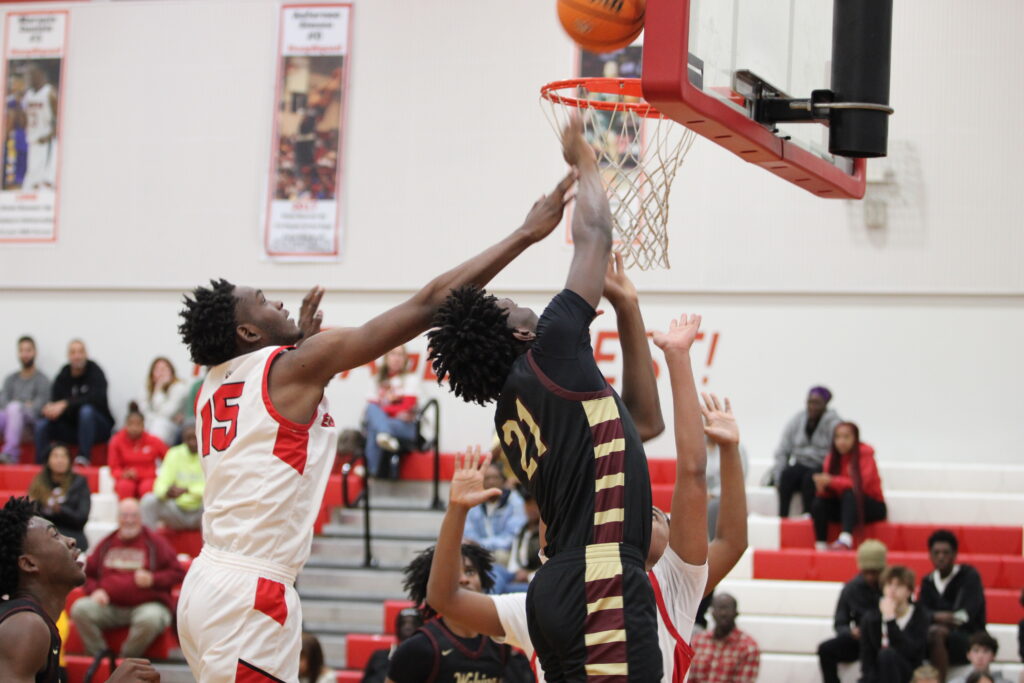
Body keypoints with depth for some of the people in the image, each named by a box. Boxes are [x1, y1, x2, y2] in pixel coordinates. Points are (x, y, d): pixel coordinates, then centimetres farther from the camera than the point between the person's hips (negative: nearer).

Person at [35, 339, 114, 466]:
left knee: (86, 411, -36)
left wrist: (65, 404, -34)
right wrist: (51, 409, -30)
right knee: (41, 425, -16)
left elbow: (97, 398, -27)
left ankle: (84, 457, -31)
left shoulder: (95, 372, -11)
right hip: (72, 426, 4)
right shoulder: (63, 376, 1)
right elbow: (54, 402, -3)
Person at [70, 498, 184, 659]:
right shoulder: (107, 544, 15)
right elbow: (88, 573, 22)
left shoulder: (155, 542, 7)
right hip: (110, 606, 3)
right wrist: (95, 590, 2)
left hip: (147, 604, -3)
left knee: (150, 618, -39)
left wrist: (153, 579, -12)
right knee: (80, 609, -23)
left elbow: (177, 573, 4)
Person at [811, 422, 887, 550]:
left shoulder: (865, 453, -14)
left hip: (871, 507, -5)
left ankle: (846, 539, -49)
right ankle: (820, 545, -25)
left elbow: (861, 483, -26)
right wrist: (822, 486, -26)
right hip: (843, 506, 5)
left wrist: (832, 481, -30)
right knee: (818, 504, -21)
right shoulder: (832, 457, 1)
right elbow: (828, 493, -2)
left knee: (850, 494, -35)